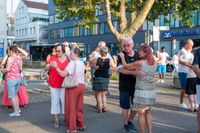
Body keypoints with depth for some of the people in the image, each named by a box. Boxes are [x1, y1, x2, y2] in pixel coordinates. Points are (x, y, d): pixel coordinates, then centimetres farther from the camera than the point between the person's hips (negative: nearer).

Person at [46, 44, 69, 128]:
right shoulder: (53, 58, -2)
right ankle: (56, 120, 14)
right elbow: (46, 68, -8)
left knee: (64, 101, 6)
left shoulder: (67, 60, 0)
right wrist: (50, 65, -27)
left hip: (64, 84, 0)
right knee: (55, 101, 6)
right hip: (53, 84, 0)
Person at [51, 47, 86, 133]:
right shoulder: (82, 63, 10)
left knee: (71, 107, 3)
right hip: (81, 85, 7)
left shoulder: (72, 63, -13)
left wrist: (56, 67, -12)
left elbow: (63, 74, -19)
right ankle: (81, 125, 26)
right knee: (79, 107, 17)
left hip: (72, 87, -7)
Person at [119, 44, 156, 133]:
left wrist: (122, 57, 10)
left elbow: (125, 66, -5)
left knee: (141, 114, 6)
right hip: (151, 92, 6)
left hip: (142, 91, -6)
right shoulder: (154, 63, 5)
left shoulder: (140, 63, -13)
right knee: (148, 112, 20)